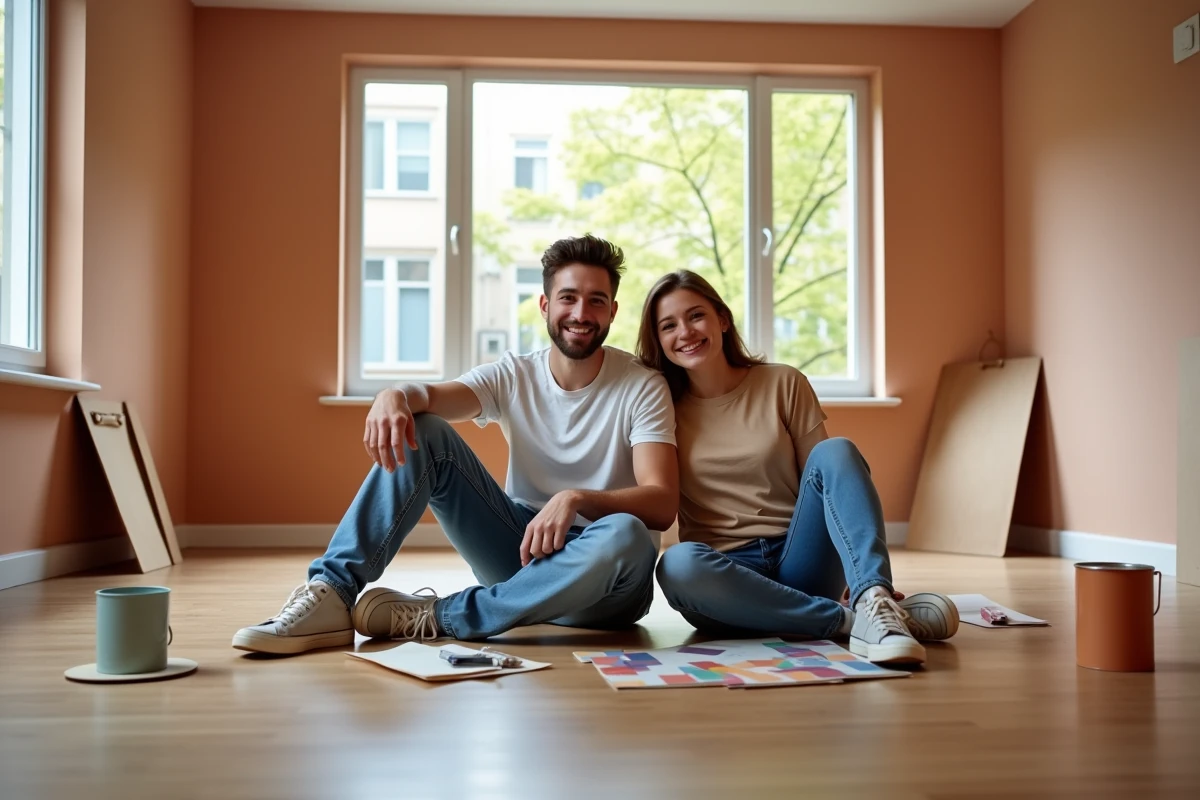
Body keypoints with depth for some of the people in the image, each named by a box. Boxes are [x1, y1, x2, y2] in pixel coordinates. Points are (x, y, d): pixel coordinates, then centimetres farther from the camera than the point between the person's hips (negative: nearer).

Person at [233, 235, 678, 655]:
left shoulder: (642, 388, -9)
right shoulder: (513, 375, 1)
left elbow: (662, 504, -20)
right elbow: (434, 397, -18)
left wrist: (576, 499, -37)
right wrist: (396, 396, -42)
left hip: (600, 586, -2)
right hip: (520, 547, 3)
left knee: (627, 536, -40)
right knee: (419, 432, -13)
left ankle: (433, 618, -29)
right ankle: (330, 595, -25)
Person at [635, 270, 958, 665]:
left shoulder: (784, 384, 4)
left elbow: (825, 473, 1)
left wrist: (870, 577, -10)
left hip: (798, 561, 1)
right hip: (726, 573, -1)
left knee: (836, 451, -23)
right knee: (677, 564, -36)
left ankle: (874, 600, -42)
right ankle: (852, 620, -32)